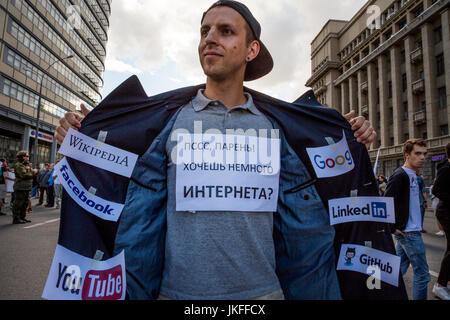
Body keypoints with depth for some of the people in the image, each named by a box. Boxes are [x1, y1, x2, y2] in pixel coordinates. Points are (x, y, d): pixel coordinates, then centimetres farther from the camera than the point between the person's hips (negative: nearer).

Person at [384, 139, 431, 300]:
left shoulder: (411, 175, 13)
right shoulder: (400, 175, -16)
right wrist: (393, 228, -16)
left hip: (404, 232, 9)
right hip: (409, 232, -9)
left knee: (399, 270, 15)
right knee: (422, 274, 3)